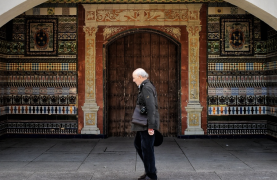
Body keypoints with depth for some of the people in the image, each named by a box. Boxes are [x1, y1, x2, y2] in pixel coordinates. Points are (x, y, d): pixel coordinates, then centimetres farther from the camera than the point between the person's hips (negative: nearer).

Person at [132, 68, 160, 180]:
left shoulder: (146, 88, -16)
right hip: (143, 124, 11)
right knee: (138, 144, 17)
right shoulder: (145, 87, 16)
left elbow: (151, 108, -23)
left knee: (147, 148, -3)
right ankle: (150, 168, 24)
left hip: (147, 124, -11)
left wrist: (151, 127, -24)